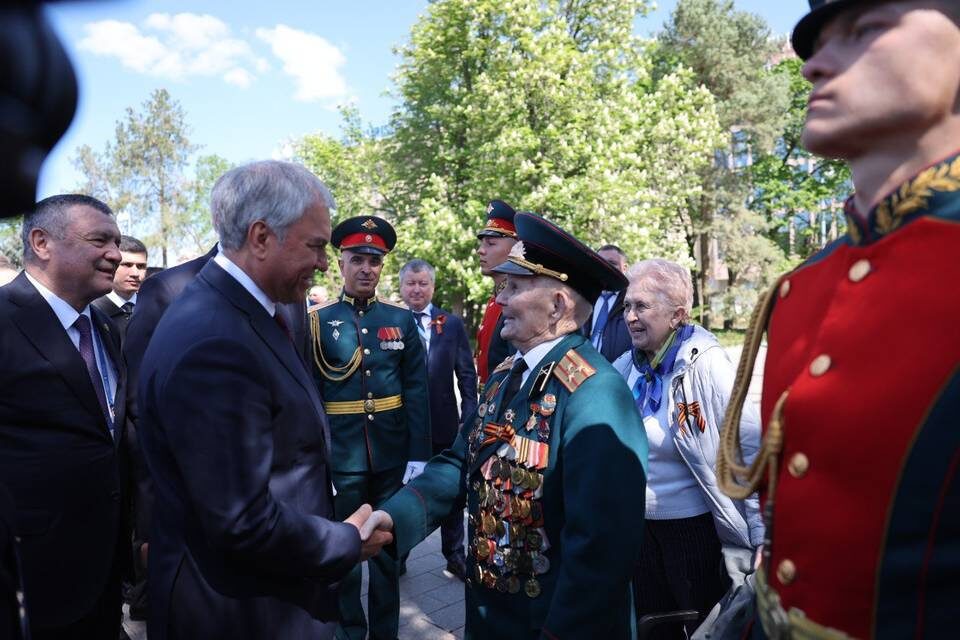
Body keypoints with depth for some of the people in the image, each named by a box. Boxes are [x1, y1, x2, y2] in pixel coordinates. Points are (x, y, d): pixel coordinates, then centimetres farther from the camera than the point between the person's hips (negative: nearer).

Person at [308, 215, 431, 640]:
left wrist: (419, 455, -5)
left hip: (393, 457, 2)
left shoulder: (402, 320, 1)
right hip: (341, 459, -1)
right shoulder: (317, 322, -4)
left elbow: (417, 393, 0)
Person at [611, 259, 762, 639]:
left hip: (696, 530, -5)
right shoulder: (628, 364, -2)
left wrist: (763, 538, -20)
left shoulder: (705, 364, -18)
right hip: (641, 528, 5)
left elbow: (753, 450, -19)